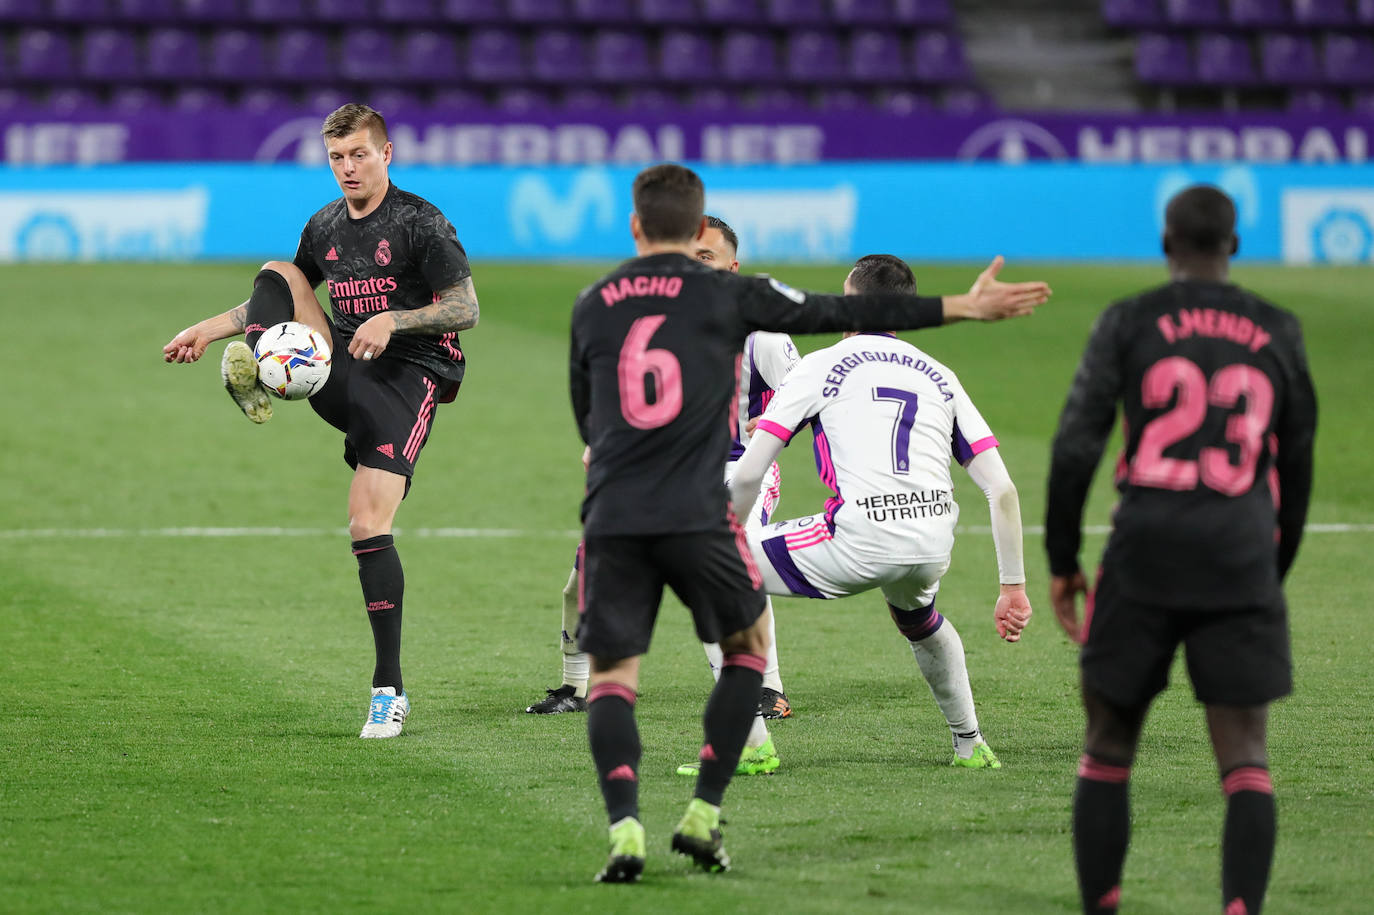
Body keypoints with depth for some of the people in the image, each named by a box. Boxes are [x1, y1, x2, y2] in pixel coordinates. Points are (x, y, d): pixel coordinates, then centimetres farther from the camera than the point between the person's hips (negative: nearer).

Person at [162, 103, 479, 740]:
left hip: (407, 378, -6)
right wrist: (211, 328, 20)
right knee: (275, 274, -8)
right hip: (342, 376, 6)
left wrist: (394, 320, -23)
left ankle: (389, 690, -12)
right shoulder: (325, 227, 12)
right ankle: (253, 375, -33)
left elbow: (465, 310, -9)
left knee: (368, 524, -17)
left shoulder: (420, 224, -8)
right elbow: (285, 298, 28)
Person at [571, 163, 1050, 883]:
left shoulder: (592, 305, 12)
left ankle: (623, 825, -16)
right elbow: (845, 312, 4)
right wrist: (964, 306, 10)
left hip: (611, 518, 2)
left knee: (610, 675, 6)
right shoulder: (726, 294, 3)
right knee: (748, 646, 20)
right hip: (696, 516, -2)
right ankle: (703, 816, 11)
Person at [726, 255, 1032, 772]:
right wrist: (1013, 588, 16)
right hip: (933, 546, 5)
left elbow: (748, 474, 1)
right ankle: (970, 746, 44)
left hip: (859, 541, -5)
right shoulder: (939, 378, 21)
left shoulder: (823, 365, 10)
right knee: (917, 616, 41)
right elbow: (1002, 491, 12)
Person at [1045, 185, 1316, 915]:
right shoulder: (1277, 333, 9)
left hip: (1145, 553, -1)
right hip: (1243, 564, 1)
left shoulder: (1129, 323, 2)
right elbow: (1296, 464, 15)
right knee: (1244, 755, -2)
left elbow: (1075, 446, -4)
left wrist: (1061, 562, 3)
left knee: (1109, 747, 12)